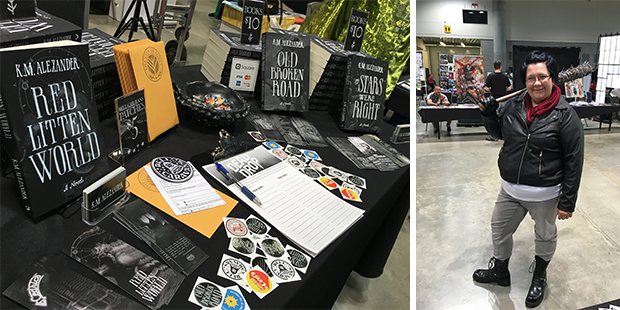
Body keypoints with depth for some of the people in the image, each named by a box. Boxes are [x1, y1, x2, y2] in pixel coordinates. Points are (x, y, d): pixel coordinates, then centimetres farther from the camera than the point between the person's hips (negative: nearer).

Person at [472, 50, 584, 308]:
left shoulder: (565, 115, -16)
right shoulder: (514, 105, -3)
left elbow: (574, 161, -13)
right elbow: (498, 132, 15)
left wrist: (567, 202, -13)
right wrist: (489, 113, -6)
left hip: (544, 195, -4)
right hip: (510, 189, 5)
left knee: (545, 237, 18)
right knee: (499, 230, 19)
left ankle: (539, 278, 45)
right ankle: (500, 272, 44)